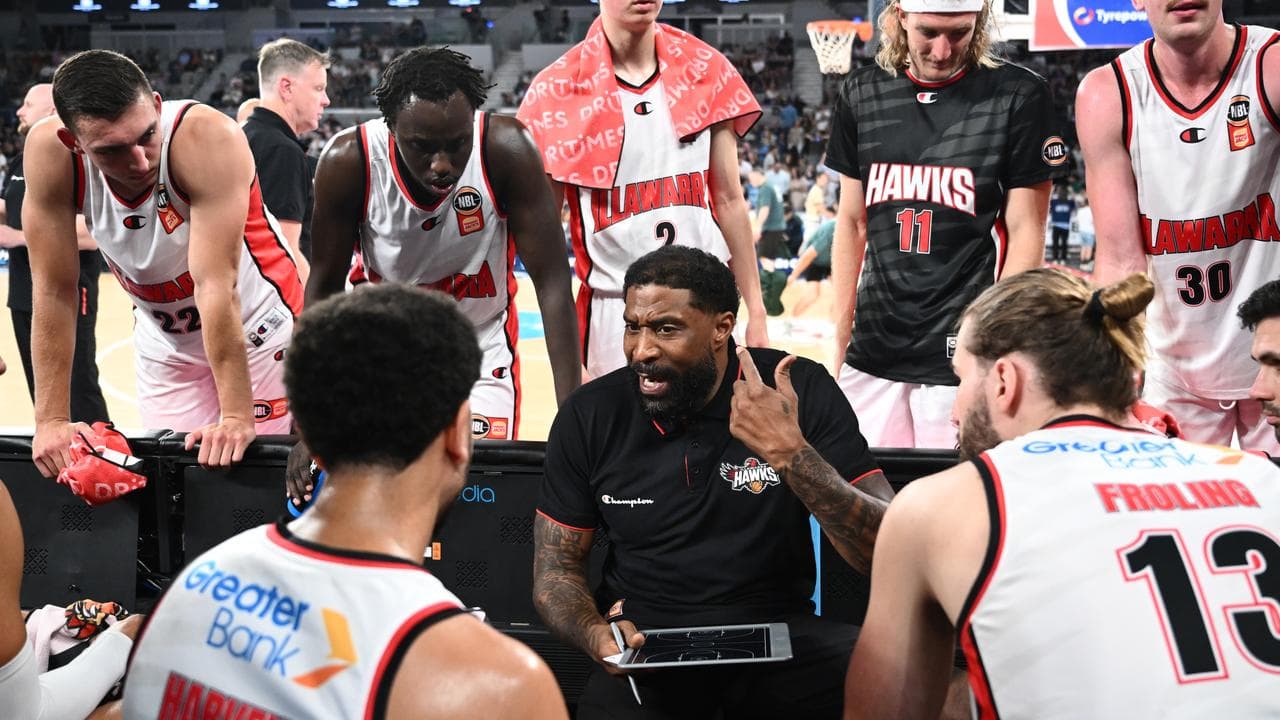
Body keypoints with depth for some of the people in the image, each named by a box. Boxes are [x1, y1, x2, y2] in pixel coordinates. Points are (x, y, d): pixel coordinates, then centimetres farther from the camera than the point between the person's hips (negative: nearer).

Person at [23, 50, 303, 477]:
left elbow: (217, 286, -34)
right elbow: (54, 291, -17)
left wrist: (237, 417, -33)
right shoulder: (49, 152, -23)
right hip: (163, 344, 3)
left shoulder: (208, 138, -32)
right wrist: (50, 420, -19)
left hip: (255, 330, -3)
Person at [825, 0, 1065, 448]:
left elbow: (1025, 230, -4)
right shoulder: (863, 94, 9)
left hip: (963, 357, -4)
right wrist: (841, 340, 11)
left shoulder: (1018, 97, -4)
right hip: (872, 355, 4)